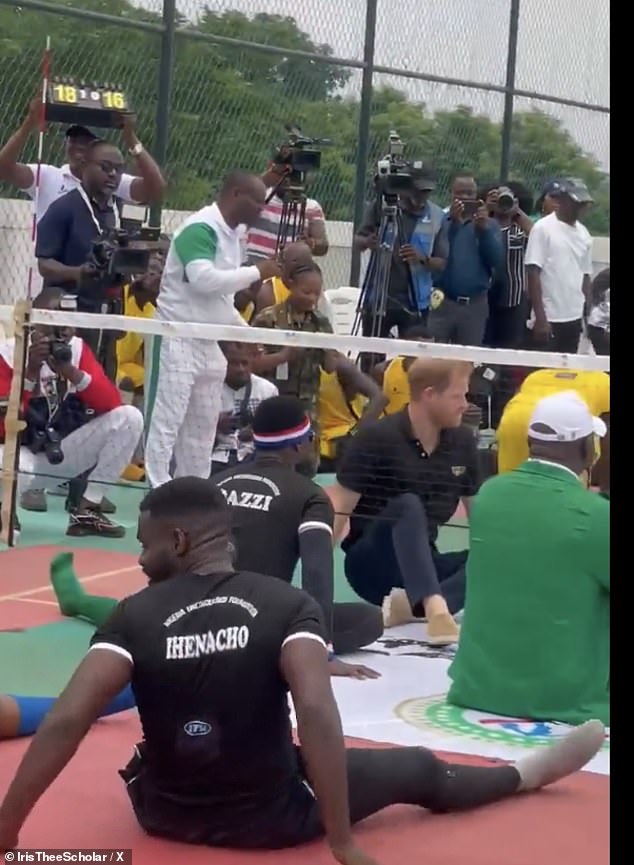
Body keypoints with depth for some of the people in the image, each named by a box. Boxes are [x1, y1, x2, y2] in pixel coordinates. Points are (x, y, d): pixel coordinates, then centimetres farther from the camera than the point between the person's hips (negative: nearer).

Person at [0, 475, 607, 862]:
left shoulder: (136, 614, -15)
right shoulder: (286, 605, -16)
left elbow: (66, 722, -25)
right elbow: (316, 712, -30)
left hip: (164, 814, 1)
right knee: (419, 769, 22)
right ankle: (530, 773, 45)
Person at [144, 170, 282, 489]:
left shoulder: (231, 233, 14)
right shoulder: (199, 228, -15)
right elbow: (204, 279, -29)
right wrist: (256, 272, -20)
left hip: (210, 342, 9)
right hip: (179, 339, -9)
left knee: (203, 424, 11)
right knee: (167, 420, -7)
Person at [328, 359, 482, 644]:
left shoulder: (463, 441, 3)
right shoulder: (377, 439, -13)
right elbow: (338, 510, -15)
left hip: (422, 565, 6)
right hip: (371, 564, -6)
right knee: (407, 506, -35)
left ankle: (409, 604, -35)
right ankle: (435, 607, -55)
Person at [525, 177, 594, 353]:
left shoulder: (583, 233, 11)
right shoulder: (543, 228, -8)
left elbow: (585, 275, 15)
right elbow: (533, 273, -11)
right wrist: (540, 317, -16)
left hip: (575, 318, 6)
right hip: (549, 318, -6)